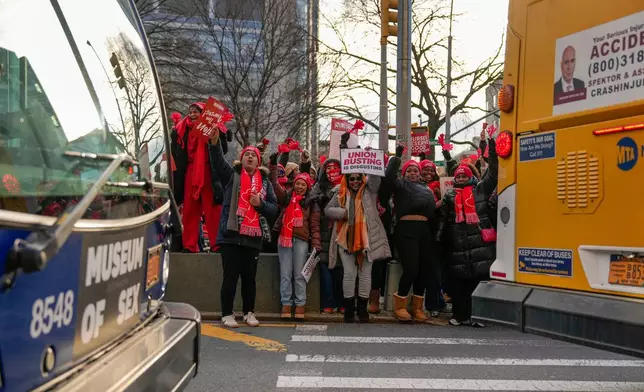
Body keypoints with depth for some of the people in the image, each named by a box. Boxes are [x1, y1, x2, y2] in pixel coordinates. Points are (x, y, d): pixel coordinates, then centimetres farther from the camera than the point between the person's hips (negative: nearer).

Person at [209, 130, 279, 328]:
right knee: (230, 276, 1)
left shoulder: (265, 182, 11)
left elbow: (274, 209, 11)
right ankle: (227, 314, 11)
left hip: (253, 237, 3)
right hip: (231, 235, -3)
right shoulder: (232, 175, 5)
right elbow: (218, 162, -14)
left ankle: (249, 313, 25)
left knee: (249, 277, 12)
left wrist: (260, 204, -9)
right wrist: (215, 143, -31)